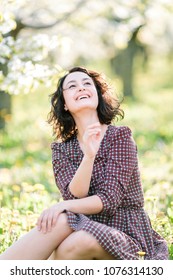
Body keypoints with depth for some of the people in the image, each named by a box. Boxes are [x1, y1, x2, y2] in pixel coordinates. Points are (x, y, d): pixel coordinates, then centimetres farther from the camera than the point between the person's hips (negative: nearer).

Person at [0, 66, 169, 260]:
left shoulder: (119, 136, -4)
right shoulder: (61, 149, 7)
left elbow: (108, 199, -14)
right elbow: (73, 197, -11)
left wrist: (64, 206, -30)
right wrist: (88, 156, -27)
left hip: (125, 238, -3)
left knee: (79, 242, -36)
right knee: (60, 220, -33)